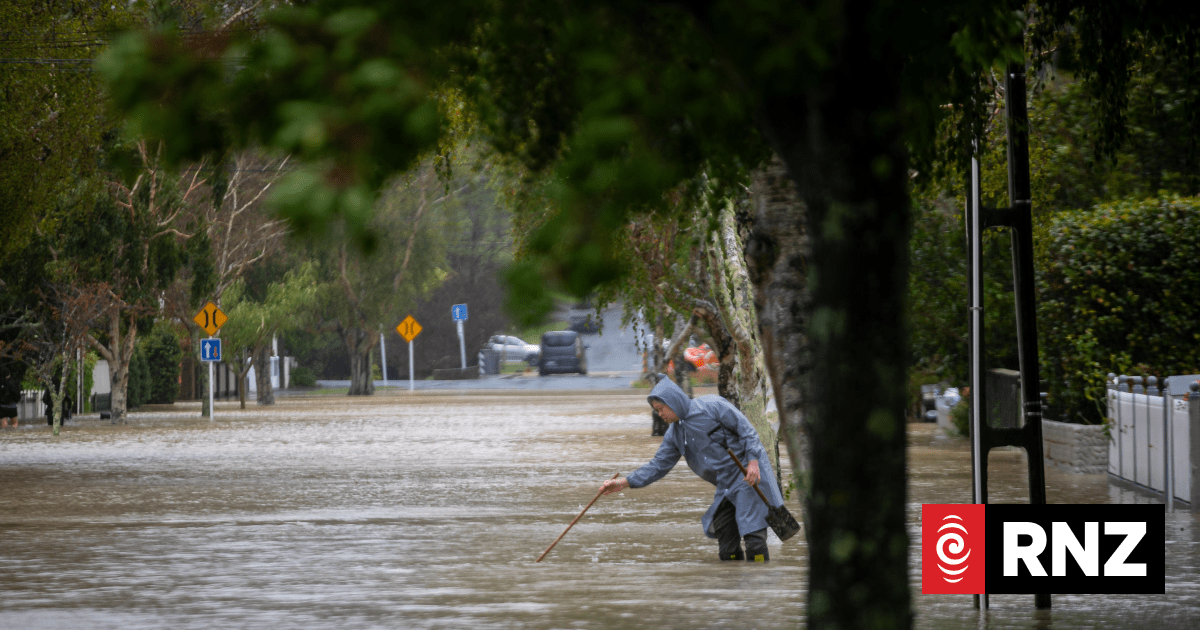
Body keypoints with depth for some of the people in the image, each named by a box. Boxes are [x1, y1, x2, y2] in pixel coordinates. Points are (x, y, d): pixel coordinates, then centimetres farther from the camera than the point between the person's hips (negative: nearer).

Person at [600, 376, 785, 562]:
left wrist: (753, 461, -20)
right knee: (727, 551, 5)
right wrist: (624, 482, 3)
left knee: (754, 544, -14)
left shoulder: (711, 406, -9)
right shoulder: (674, 434, 12)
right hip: (726, 487, 8)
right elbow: (659, 465, 12)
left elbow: (746, 429, -10)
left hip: (748, 476, -8)